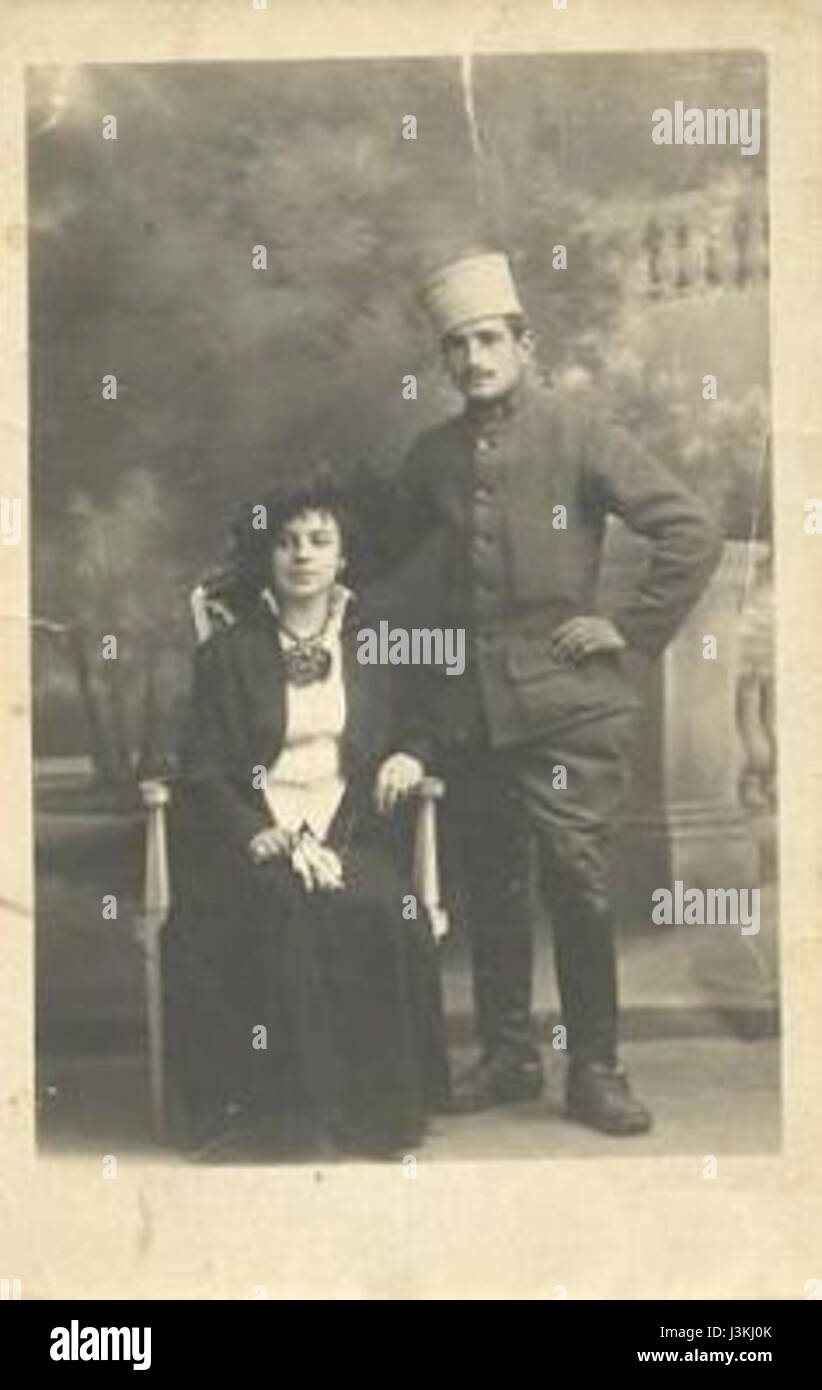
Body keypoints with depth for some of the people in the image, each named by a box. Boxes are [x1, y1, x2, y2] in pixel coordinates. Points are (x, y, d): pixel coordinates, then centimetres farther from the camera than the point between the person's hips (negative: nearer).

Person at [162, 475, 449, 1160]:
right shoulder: (228, 652, 10)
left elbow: (395, 739, 26)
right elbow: (204, 773, 3)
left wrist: (406, 759, 1)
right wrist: (258, 834, -15)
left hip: (348, 831, 2)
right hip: (256, 838, -2)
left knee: (385, 911, -31)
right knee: (289, 907, -35)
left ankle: (378, 1107, -20)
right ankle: (294, 1115, -28)